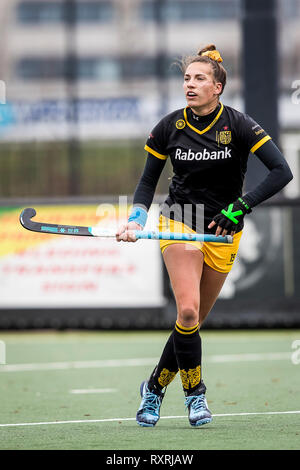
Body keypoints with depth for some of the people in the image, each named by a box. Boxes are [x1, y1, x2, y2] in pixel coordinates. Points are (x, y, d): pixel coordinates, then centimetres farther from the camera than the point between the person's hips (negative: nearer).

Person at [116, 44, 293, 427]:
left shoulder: (238, 125, -10)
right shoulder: (169, 127, -3)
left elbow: (282, 172, -16)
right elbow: (148, 180, 9)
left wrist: (239, 208, -23)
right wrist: (136, 220, -8)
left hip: (222, 233, 0)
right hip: (179, 220, 0)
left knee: (194, 320, 4)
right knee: (188, 310, -20)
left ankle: (155, 386, 25)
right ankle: (195, 393, -4)